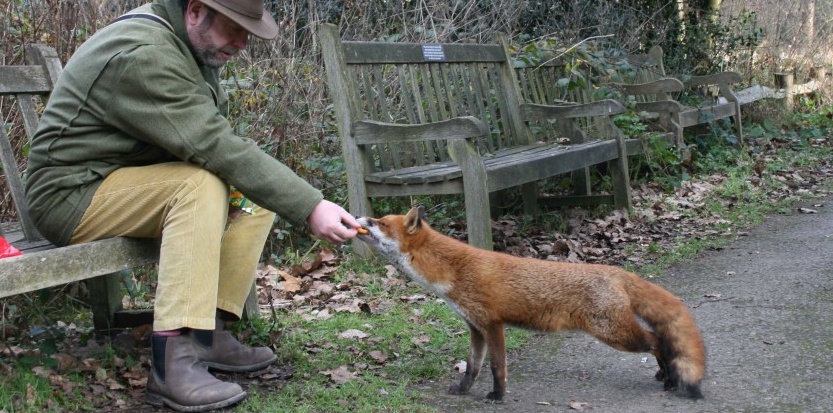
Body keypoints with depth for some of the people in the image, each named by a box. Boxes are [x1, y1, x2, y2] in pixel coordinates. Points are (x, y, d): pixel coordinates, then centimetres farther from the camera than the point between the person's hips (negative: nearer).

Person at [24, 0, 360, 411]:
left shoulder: (191, 42, 5)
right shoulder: (143, 54, -25)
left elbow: (206, 136, 8)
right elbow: (214, 147, -33)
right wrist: (310, 208, -35)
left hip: (135, 183, 9)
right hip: (73, 192, -9)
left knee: (260, 191, -2)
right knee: (200, 185, -32)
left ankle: (208, 332, -7)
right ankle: (173, 358, -34)